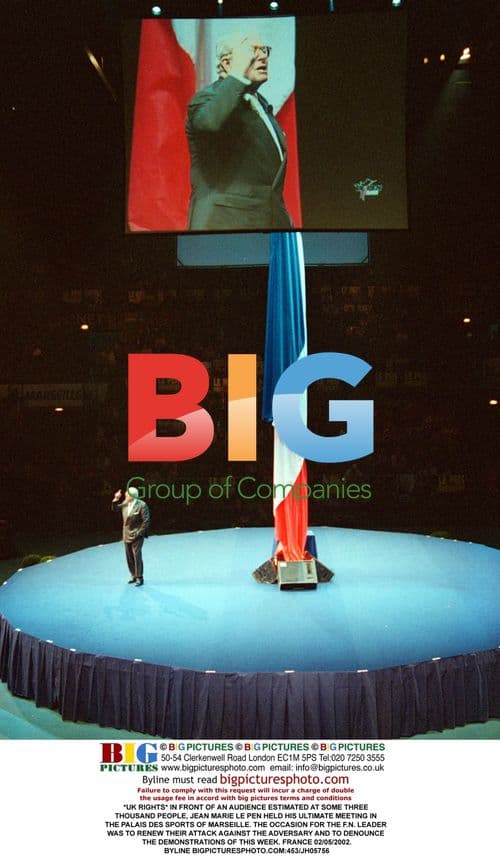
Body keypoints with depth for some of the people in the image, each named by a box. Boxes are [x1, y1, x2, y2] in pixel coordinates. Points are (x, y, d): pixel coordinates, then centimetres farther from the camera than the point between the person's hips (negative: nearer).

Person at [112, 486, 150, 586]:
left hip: (136, 536, -7)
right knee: (129, 556, 11)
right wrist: (116, 499, -2)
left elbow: (146, 521, -15)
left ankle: (139, 578, 2)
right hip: (127, 535, 7)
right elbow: (115, 509, 16)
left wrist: (139, 533, -15)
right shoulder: (125, 503, 3)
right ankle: (134, 575, 24)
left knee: (137, 556, -7)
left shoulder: (141, 505, -15)